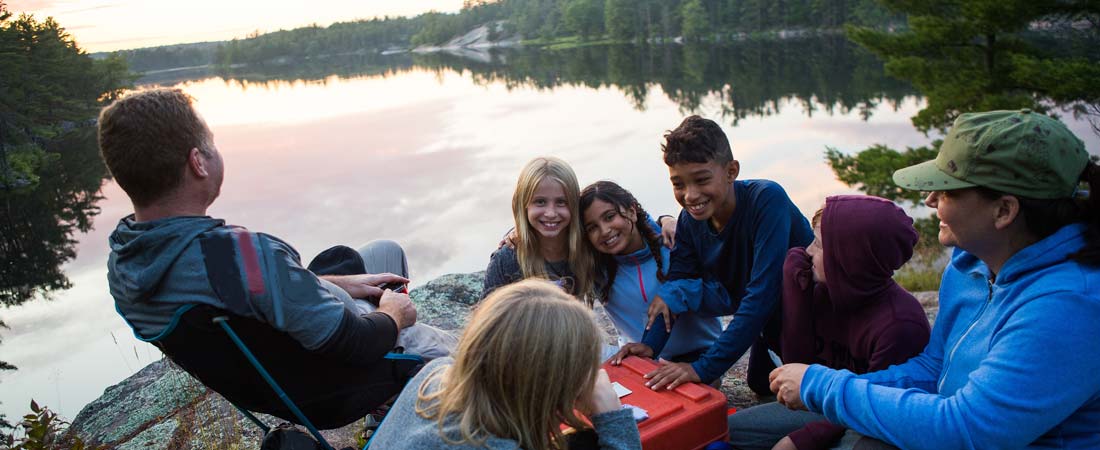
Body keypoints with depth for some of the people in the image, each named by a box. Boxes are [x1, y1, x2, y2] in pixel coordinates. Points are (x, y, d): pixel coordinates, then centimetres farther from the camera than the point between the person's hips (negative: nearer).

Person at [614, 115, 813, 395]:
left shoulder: (767, 200, -36)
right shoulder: (690, 220, -15)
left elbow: (762, 293, -41)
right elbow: (676, 282, -9)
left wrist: (705, 368, -44)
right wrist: (650, 344, -27)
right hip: (769, 321, 7)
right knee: (761, 384, 19)